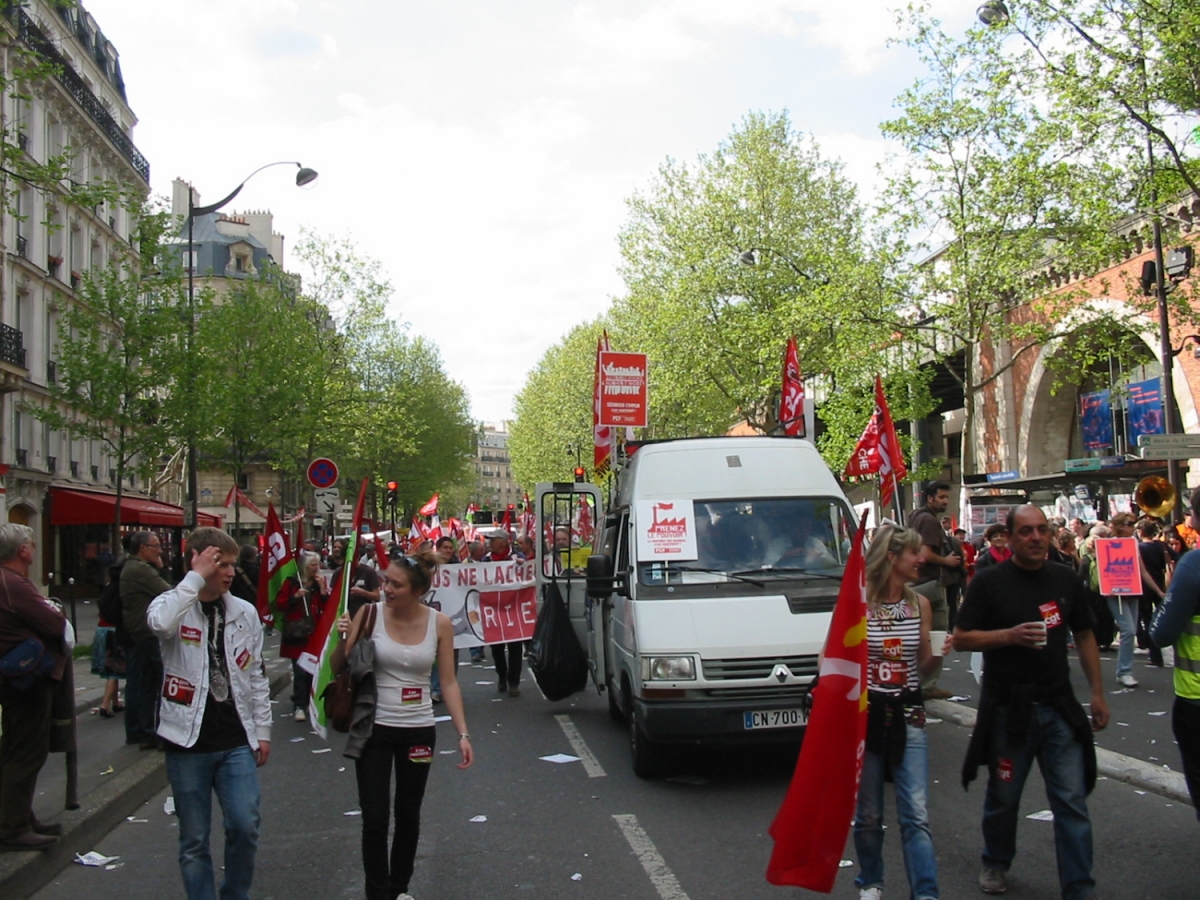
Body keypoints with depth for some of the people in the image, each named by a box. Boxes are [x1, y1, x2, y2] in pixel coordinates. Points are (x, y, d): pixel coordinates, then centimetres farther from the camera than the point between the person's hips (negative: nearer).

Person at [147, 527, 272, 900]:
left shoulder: (246, 613, 5)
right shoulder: (174, 606, -5)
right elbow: (160, 623, -33)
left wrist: (263, 731, 10)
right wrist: (196, 577, -26)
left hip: (236, 742, 2)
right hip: (188, 743, -2)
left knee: (245, 827, -3)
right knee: (194, 840, 7)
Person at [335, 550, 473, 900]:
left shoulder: (439, 624, -6)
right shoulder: (369, 614, -9)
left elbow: (449, 683, -1)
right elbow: (337, 667, -5)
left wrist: (463, 733, -7)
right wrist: (342, 640, -25)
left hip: (419, 731, 1)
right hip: (375, 729, -1)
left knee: (408, 817, 15)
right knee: (375, 821, -2)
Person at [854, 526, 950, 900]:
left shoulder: (919, 604, 4)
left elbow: (922, 666, 11)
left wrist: (939, 653, -9)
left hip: (907, 715, 2)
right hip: (864, 715, -2)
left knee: (916, 815, -4)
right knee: (868, 814, 10)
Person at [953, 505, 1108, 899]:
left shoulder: (1066, 580, 5)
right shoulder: (989, 582, -6)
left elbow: (1084, 636, 14)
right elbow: (961, 639, -7)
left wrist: (1098, 693, 10)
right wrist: (1011, 635, -21)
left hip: (1059, 706, 3)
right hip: (1008, 708, -2)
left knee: (1072, 801, 0)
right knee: (1003, 797, 13)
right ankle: (996, 864, 35)